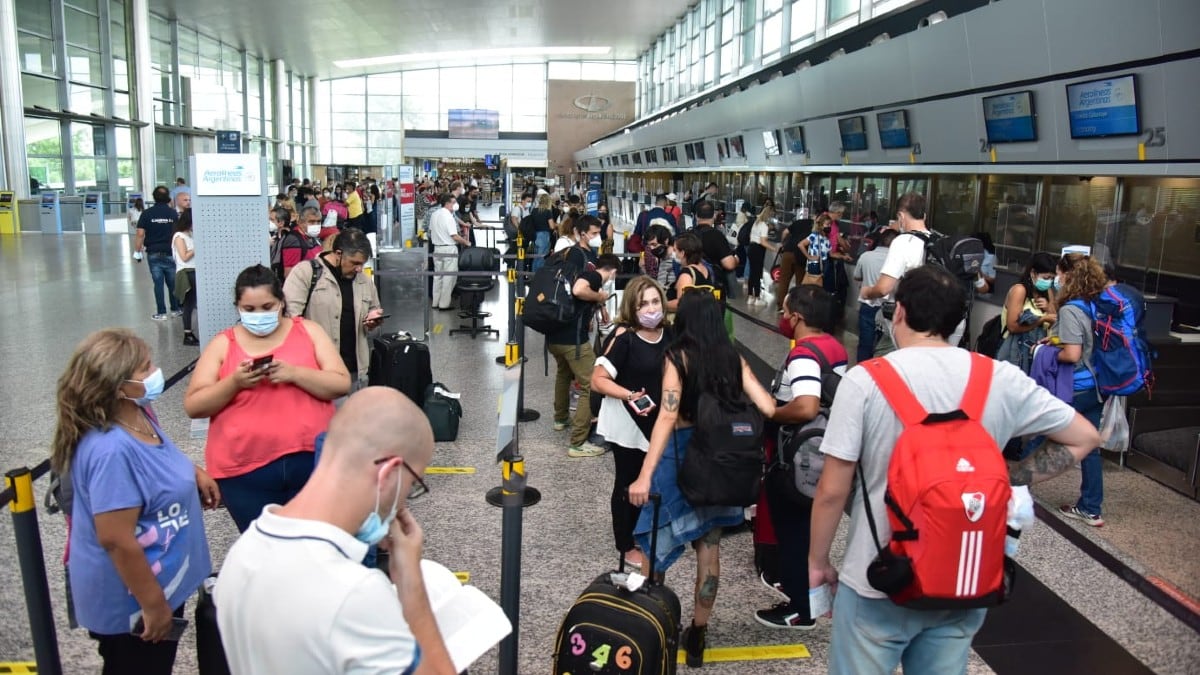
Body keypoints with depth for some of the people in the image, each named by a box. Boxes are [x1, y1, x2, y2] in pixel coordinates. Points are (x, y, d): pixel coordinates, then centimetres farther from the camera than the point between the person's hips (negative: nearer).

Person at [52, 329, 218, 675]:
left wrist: (193, 472, 3)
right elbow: (115, 539, -30)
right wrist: (153, 604, -22)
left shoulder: (138, 413, -3)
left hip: (161, 581, 9)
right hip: (131, 601, -9)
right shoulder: (112, 450, -32)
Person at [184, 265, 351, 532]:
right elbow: (193, 406, 1)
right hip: (245, 470, 0)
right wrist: (233, 382, -16)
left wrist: (295, 373, -18)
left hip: (311, 461, 0)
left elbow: (342, 384, -3)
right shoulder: (223, 344, 4)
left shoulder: (308, 331, 4)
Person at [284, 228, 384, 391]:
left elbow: (372, 310, 26)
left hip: (355, 370, 6)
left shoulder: (365, 281, 12)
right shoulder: (306, 272, -6)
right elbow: (289, 314, -11)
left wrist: (372, 321, 1)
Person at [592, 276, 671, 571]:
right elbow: (598, 380, -23)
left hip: (659, 420, 5)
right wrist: (629, 396, -36)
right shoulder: (624, 337, -20)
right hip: (627, 423, -5)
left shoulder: (669, 335, -3)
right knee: (628, 484, 10)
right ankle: (627, 545, 28)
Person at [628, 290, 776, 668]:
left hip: (681, 453, -4)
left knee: (659, 538, 14)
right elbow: (768, 409, -5)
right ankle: (697, 634, 22)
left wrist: (645, 476, -25)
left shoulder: (678, 357, -12)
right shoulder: (733, 358, -1)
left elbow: (668, 417, -22)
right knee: (709, 545, 12)